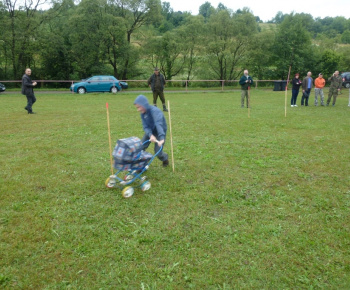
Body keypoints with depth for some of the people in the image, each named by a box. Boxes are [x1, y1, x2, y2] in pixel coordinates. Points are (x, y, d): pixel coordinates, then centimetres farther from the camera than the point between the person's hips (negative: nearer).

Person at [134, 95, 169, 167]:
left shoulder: (155, 111, -33)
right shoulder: (142, 113, -11)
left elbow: (159, 124, -48)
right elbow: (145, 126, -16)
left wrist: (162, 138, -62)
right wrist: (150, 135, -37)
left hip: (160, 132, -6)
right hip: (150, 132, 6)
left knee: (158, 152, -8)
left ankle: (165, 159, 26)